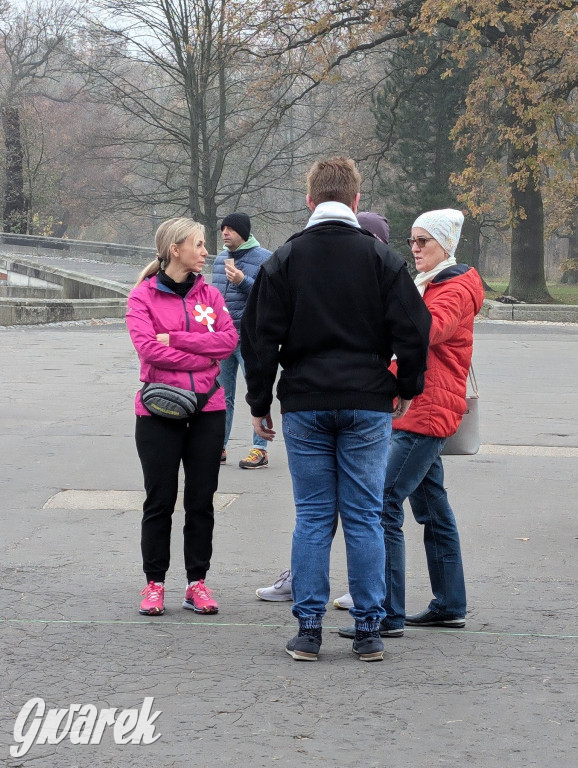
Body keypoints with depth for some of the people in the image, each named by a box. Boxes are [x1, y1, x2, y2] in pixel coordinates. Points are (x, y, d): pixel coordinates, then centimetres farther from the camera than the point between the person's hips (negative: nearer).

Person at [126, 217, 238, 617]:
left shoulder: (210, 294, 8)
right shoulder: (143, 295, -2)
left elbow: (229, 339, -5)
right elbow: (148, 347, -15)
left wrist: (176, 338, -14)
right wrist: (203, 357, -13)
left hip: (207, 409, 3)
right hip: (160, 411, -3)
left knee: (202, 501, 7)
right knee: (160, 501, 3)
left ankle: (198, 582, 15)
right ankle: (155, 583, 13)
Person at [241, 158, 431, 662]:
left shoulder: (285, 259, 2)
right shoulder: (381, 258, -1)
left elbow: (259, 336, 2)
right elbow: (413, 328, -2)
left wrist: (260, 403, 10)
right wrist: (408, 388, 12)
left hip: (304, 405, 1)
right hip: (367, 405, -1)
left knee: (312, 517, 6)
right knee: (364, 517, 4)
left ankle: (308, 630, 4)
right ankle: (368, 631, 6)